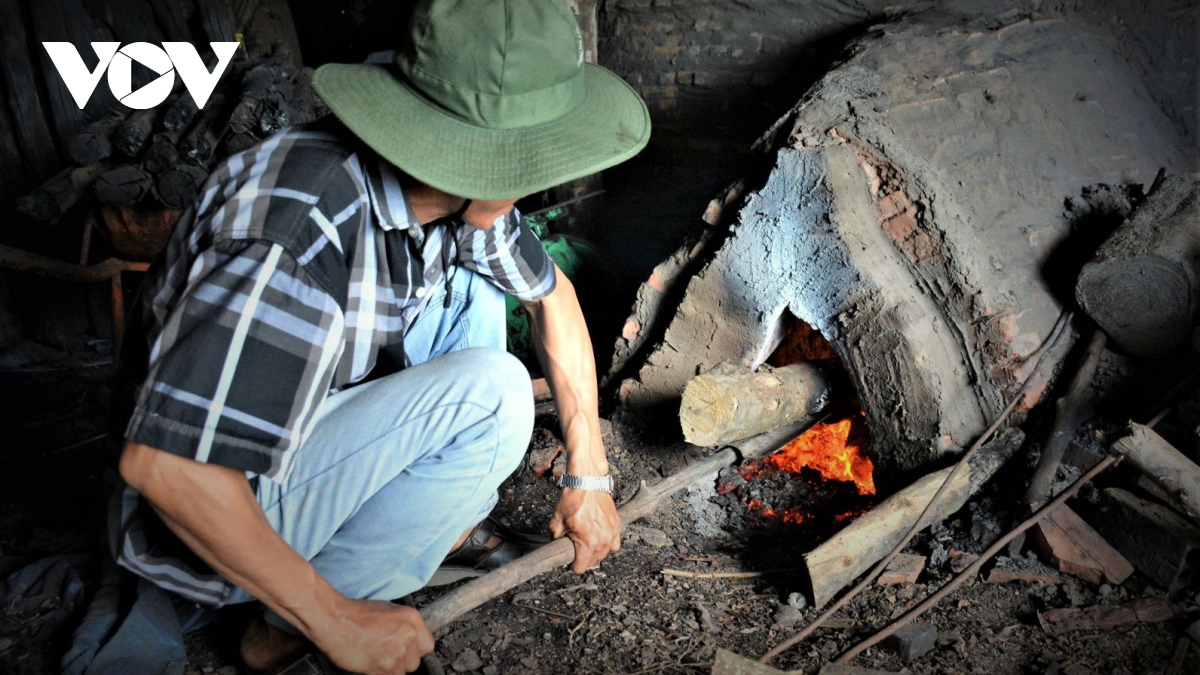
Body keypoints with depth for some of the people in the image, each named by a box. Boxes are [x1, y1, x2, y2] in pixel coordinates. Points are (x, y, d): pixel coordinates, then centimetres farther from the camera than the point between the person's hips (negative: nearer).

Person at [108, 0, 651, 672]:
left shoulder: (456, 195, -9)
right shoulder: (302, 226, -35)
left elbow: (551, 291, 7)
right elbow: (164, 462, -36)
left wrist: (588, 474, 5)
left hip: (300, 434, 8)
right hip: (209, 501, -7)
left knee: (468, 279, 2)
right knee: (490, 390, -23)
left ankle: (446, 525, 9)